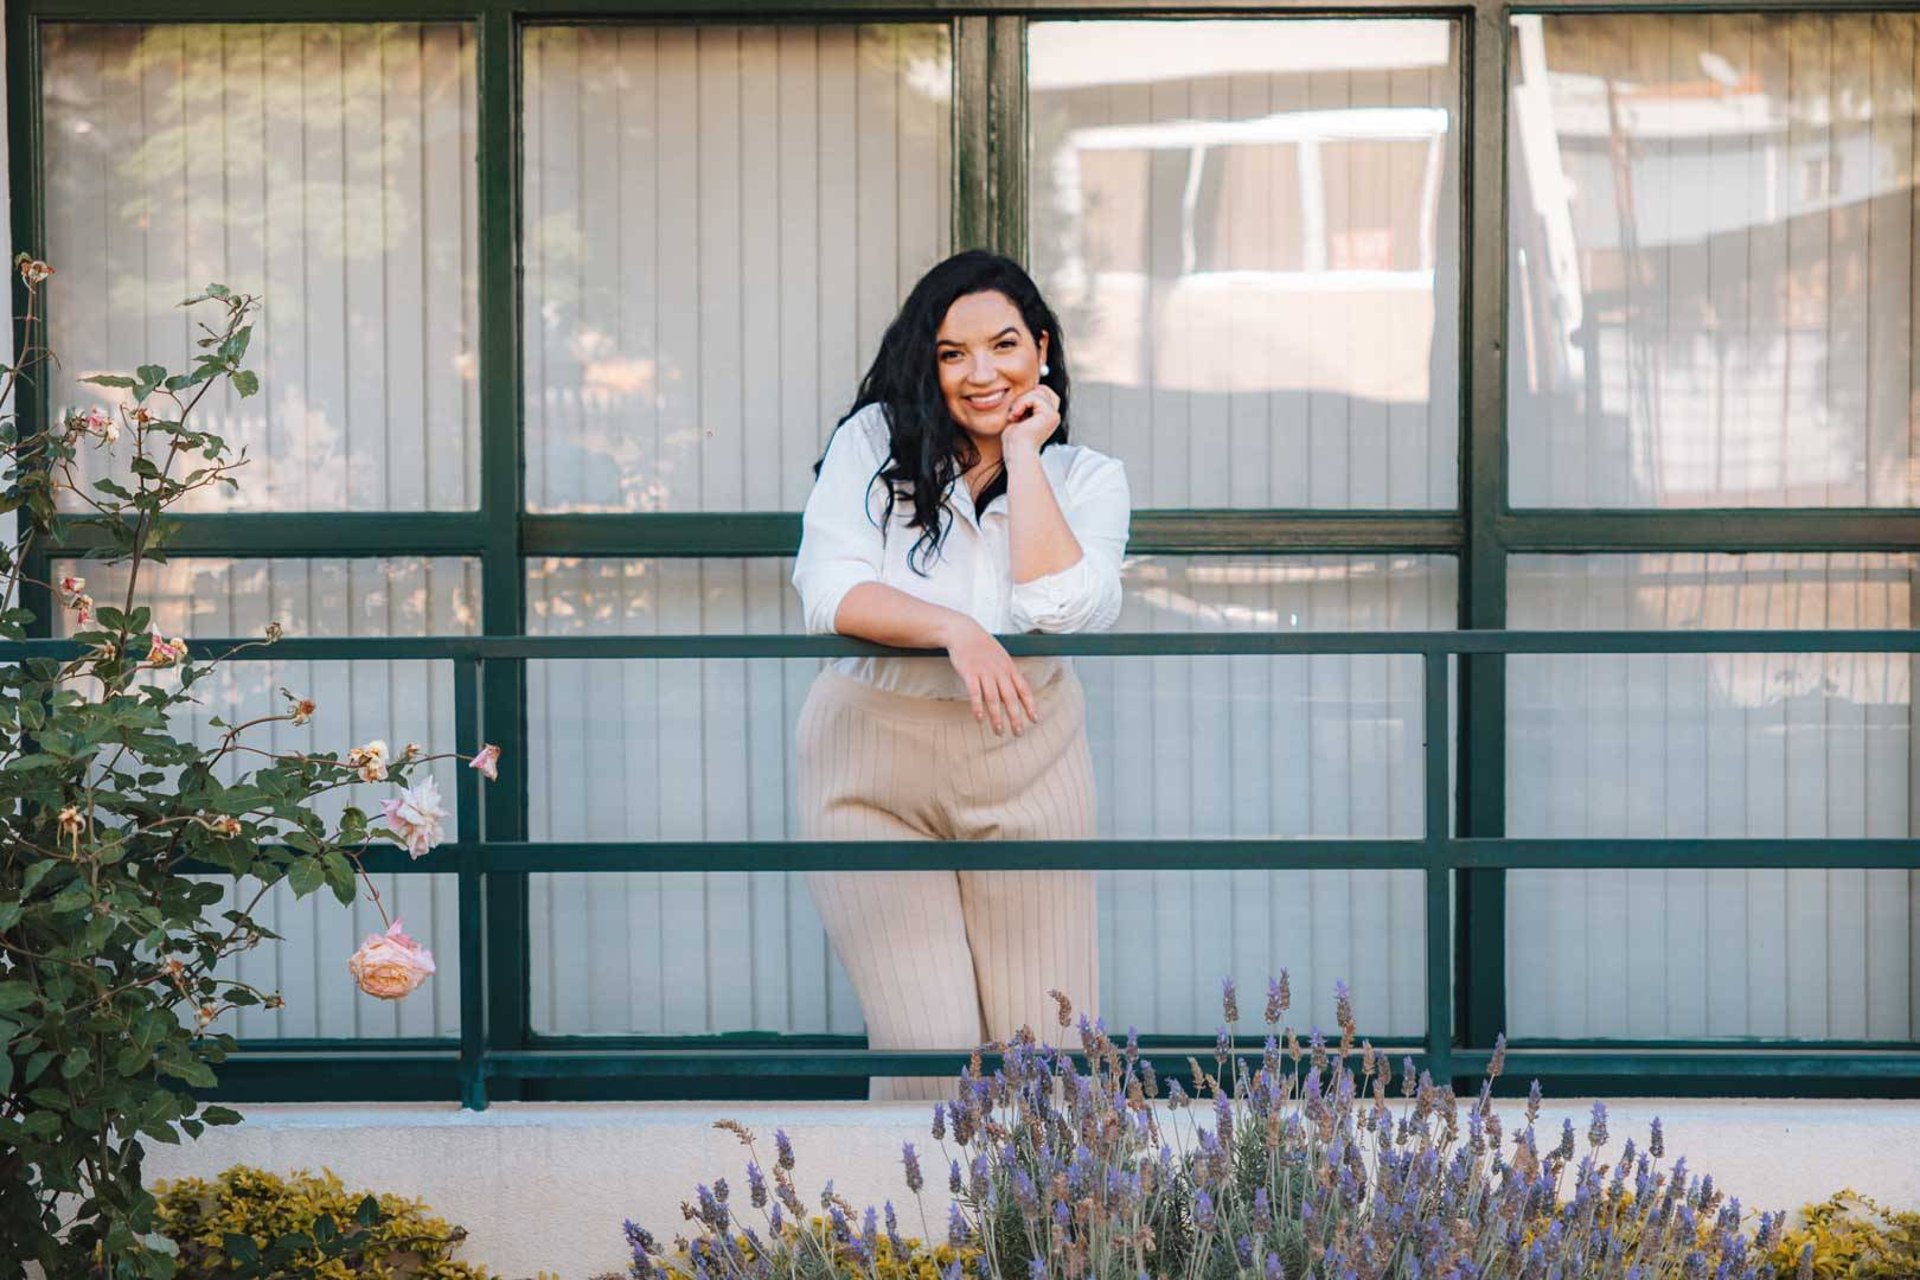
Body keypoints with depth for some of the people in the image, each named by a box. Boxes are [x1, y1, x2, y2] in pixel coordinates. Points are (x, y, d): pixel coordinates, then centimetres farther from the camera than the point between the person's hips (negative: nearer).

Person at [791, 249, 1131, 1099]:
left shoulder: (1086, 479, 6)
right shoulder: (873, 441, 3)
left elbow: (1062, 608, -13)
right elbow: (829, 591, -10)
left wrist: (1022, 455, -7)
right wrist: (954, 630, -24)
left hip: (1023, 767, 2)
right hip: (872, 759, -2)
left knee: (1044, 1045, 0)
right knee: (926, 1049, -11)